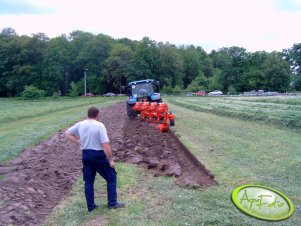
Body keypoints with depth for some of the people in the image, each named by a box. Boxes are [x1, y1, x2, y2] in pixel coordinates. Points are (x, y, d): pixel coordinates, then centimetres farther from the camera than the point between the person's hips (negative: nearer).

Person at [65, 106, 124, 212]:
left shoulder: (80, 124, 1)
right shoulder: (99, 125, -17)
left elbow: (67, 133, 14)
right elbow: (105, 145, -21)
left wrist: (78, 141, 9)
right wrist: (111, 160, -12)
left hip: (85, 155, 6)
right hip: (98, 155, -5)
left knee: (88, 181, 16)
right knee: (111, 177, 12)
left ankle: (90, 206, 25)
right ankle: (112, 203, 16)